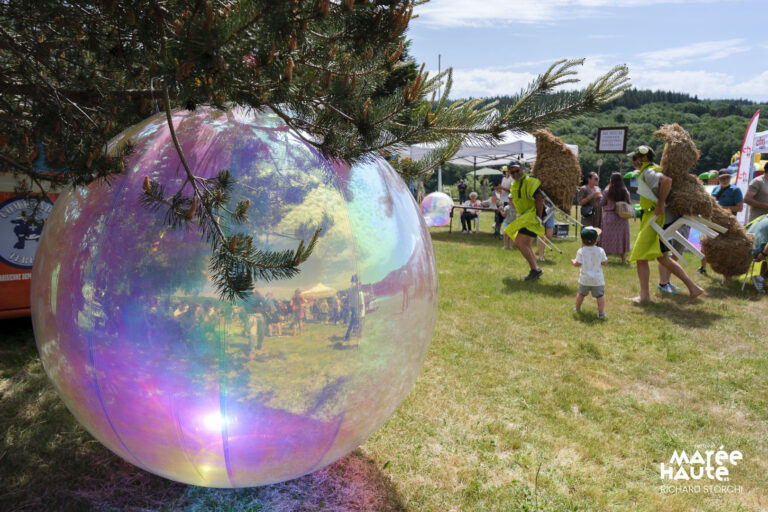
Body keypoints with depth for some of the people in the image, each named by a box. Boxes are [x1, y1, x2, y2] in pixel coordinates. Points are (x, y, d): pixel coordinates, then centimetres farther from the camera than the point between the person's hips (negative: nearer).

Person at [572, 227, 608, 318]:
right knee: (600, 295, 4)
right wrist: (606, 258, 20)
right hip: (597, 279, -1)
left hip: (584, 278, 1)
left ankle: (577, 308, 33)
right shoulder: (600, 251, -7)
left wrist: (573, 261, 13)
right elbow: (604, 262, -2)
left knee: (581, 293, 18)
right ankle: (601, 313, -2)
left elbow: (578, 264, -9)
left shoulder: (581, 251, -9)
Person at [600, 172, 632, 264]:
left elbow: (602, 204, 1)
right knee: (622, 237, 10)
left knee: (607, 237, 6)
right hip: (622, 218, 2)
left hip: (609, 216, -1)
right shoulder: (625, 192, -2)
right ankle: (623, 259, 13)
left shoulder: (607, 191, -7)